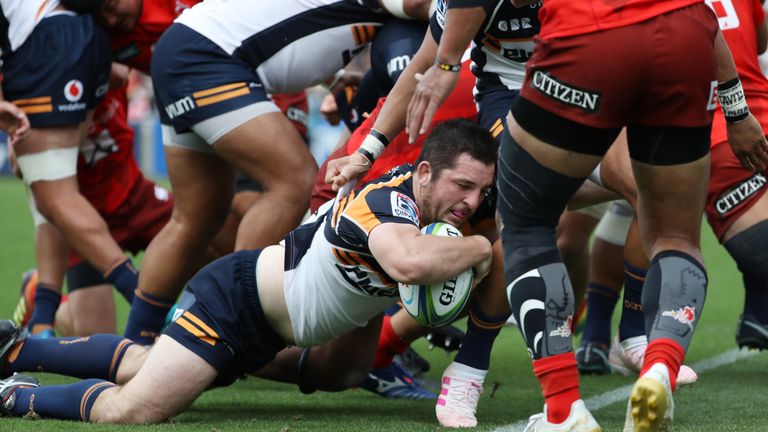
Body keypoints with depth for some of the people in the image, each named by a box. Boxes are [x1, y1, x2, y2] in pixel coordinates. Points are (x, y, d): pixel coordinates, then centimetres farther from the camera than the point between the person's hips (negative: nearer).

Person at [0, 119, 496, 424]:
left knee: (143, 365, 28)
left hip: (268, 327, 10)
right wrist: (478, 248, -38)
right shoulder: (387, 200, -33)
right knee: (128, 413, -22)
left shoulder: (440, 204, -6)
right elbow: (410, 261, -56)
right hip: (235, 297, -10)